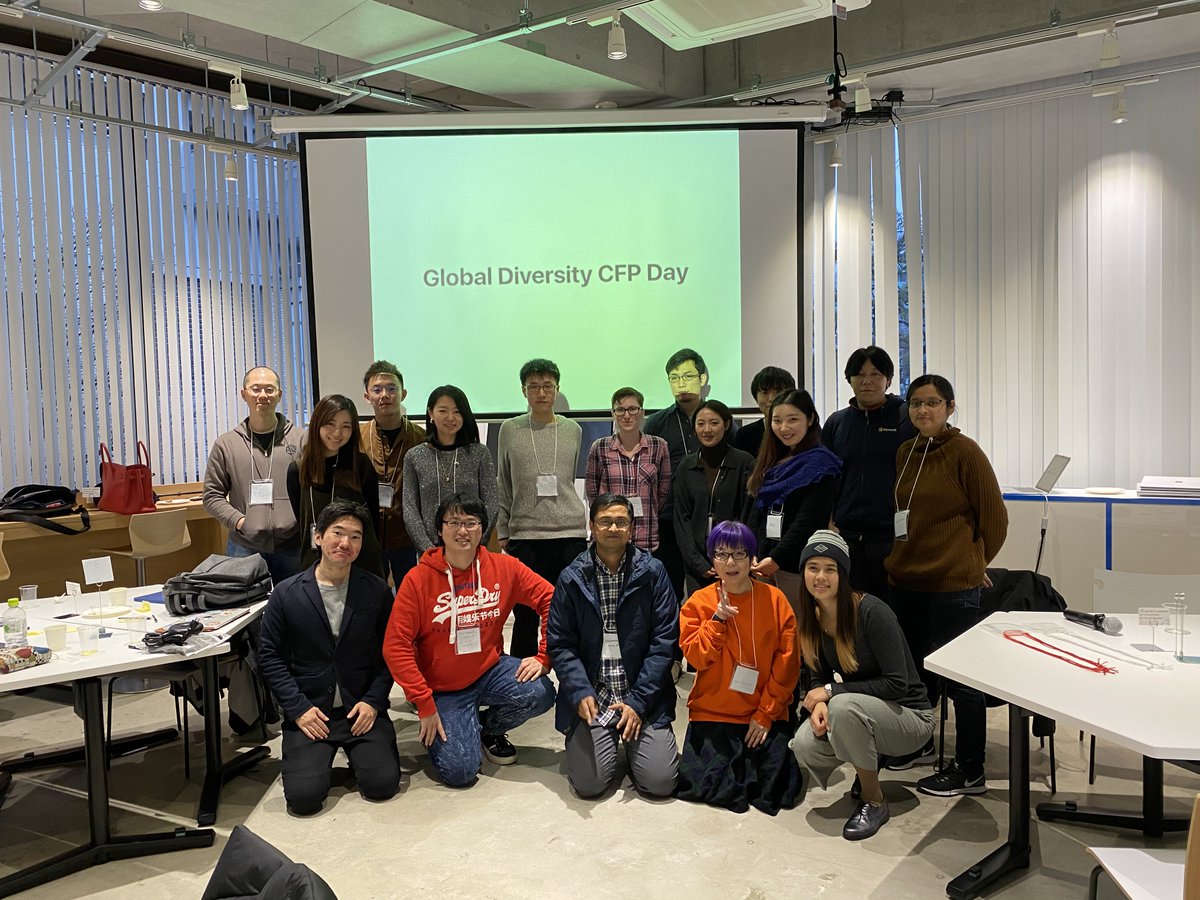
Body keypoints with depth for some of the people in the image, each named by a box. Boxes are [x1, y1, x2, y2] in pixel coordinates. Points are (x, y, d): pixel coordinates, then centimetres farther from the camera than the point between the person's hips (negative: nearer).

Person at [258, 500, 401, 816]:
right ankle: (318, 756, 17)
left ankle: (354, 750, 17)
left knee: (382, 784, -15)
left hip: (363, 709, 1)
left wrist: (373, 701, -8)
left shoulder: (376, 591, 0)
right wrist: (298, 708, -8)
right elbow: (270, 656, 1)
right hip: (310, 712, 0)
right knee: (304, 796, -16)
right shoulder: (286, 594, -2)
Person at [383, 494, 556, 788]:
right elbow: (396, 646, -15)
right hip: (442, 689, -2)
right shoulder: (418, 579, -14)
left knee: (539, 694, -26)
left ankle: (490, 728, 8)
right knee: (460, 771, -19)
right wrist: (425, 705, -17)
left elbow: (550, 600, -3)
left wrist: (544, 657, -11)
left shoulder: (504, 567, -8)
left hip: (489, 670, 3)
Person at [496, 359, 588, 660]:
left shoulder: (573, 430, 8)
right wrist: (503, 532, 6)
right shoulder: (510, 430, 4)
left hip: (570, 532, 1)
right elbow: (503, 486, 9)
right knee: (525, 618, 3)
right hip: (524, 535, -1)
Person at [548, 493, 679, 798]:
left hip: (643, 696, 0)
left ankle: (633, 741, 20)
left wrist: (638, 702, -11)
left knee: (660, 782, -12)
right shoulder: (572, 578, 1)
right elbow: (560, 644, -1)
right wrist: (580, 693, -17)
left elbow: (664, 642, -4)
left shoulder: (652, 572, -1)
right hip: (592, 696, 0)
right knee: (589, 784, -14)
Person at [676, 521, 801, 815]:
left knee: (778, 786, -8)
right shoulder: (699, 602, -1)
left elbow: (787, 662, -4)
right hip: (712, 713, 0)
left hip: (766, 715, 0)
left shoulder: (774, 599, -2)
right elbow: (696, 657, -9)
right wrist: (718, 619, -21)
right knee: (703, 785, -11)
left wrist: (766, 714, -8)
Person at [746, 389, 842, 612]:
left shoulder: (820, 464, -6)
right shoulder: (771, 463, 17)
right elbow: (757, 512, 13)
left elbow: (808, 522, -14)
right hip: (764, 565, 7)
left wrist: (776, 559, -16)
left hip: (798, 567, -6)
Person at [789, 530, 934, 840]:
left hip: (908, 716, -5)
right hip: (858, 711, 6)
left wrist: (832, 693, -21)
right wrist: (818, 705, -18)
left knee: (844, 705, -36)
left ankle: (874, 801, -12)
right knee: (804, 746, -24)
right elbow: (819, 677, 5)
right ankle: (868, 766, 11)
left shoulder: (872, 612, -23)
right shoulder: (813, 617, -3)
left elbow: (897, 685, -22)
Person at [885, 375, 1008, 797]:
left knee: (959, 677, 2)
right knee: (914, 668, 18)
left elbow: (995, 518, -6)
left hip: (952, 585, -7)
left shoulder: (965, 452, -10)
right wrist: (905, 557, 15)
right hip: (905, 579, 7)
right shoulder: (905, 453, 9)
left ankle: (970, 772, 14)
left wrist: (972, 562, 5)